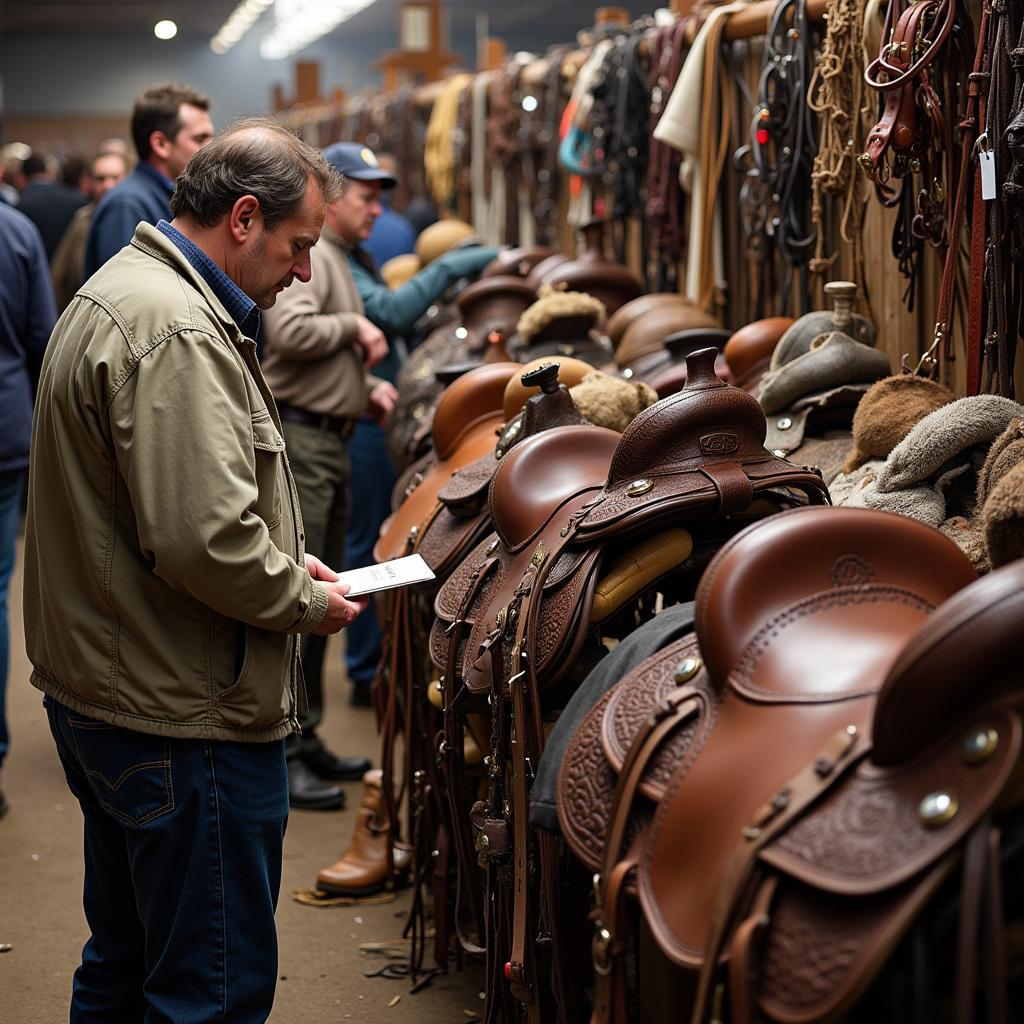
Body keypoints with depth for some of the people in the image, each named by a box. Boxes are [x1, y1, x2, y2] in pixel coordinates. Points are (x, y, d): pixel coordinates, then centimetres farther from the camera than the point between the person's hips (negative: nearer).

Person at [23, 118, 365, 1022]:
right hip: (184, 719, -11)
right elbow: (204, 539, -28)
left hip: (99, 694, 11)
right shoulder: (177, 333, -21)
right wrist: (307, 600, -11)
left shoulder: (122, 289, 14)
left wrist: (286, 561, 12)